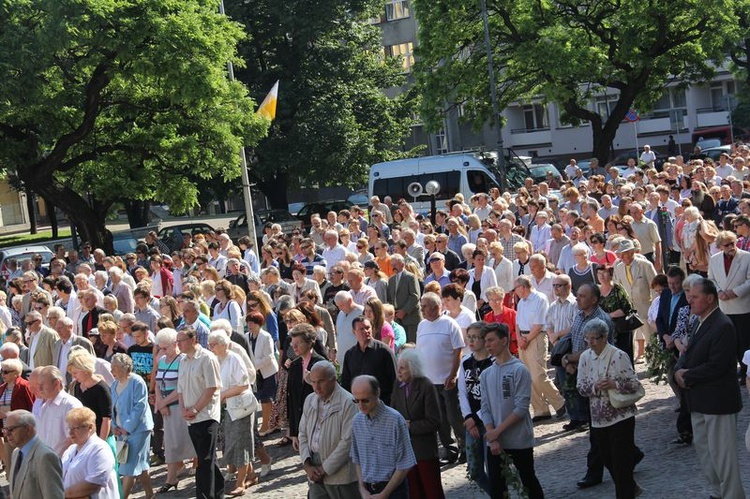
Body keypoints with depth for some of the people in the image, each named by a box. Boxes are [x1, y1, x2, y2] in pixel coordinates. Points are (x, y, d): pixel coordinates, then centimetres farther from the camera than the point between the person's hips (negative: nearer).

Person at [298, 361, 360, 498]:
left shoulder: (348, 403, -14)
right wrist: (307, 465, -2)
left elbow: (347, 442, -18)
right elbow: (303, 434, 12)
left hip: (341, 476, -6)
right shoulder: (310, 400, 9)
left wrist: (325, 470, -13)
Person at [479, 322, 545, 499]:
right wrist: (492, 439, -9)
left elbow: (521, 408, -14)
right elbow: (485, 409, 4)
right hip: (494, 443, 5)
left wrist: (497, 431, -16)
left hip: (519, 441, -4)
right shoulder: (485, 375, 7)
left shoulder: (519, 370, -9)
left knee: (529, 483, 10)